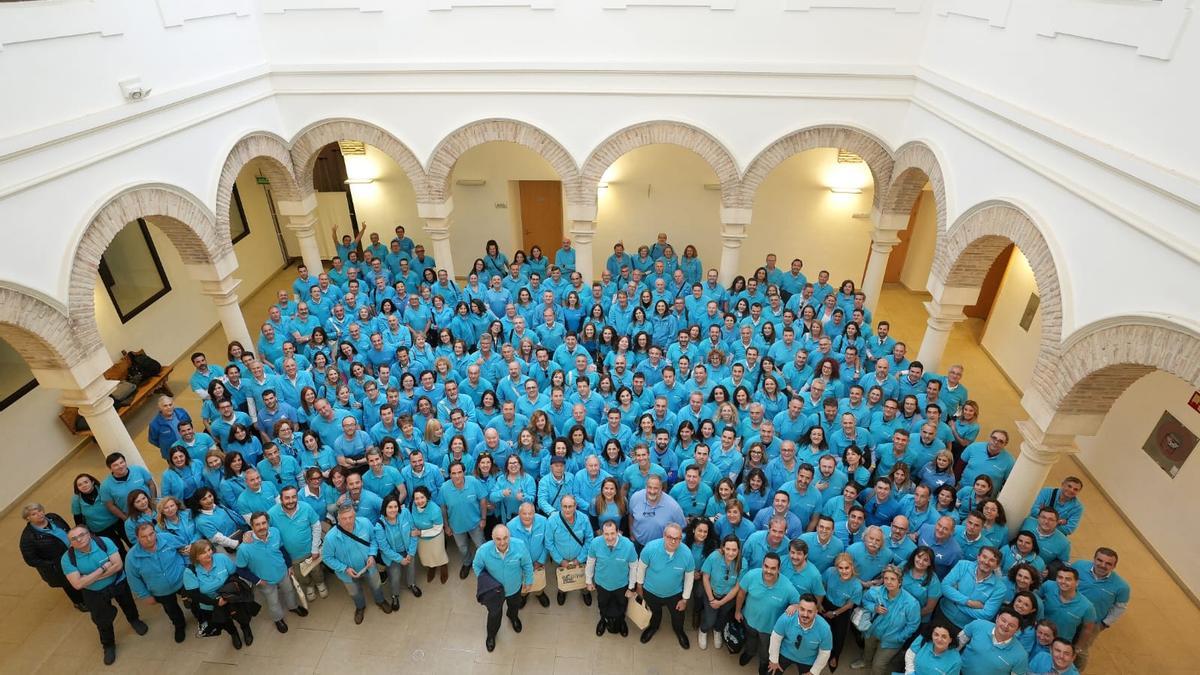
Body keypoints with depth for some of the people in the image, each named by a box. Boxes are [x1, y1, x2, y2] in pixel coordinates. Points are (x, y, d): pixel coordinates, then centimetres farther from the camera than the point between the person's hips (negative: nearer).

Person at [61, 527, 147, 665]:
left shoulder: (104, 542, -28)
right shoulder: (67, 559, -25)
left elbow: (118, 565, -29)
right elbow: (78, 584, -29)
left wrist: (91, 578, -27)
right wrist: (103, 568, -31)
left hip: (119, 583, 0)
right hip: (95, 593, 0)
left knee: (127, 605, 28)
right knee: (102, 620, 19)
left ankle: (134, 620, 62)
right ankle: (108, 646, 47)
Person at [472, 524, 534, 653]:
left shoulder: (519, 546, -35)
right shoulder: (483, 551, -36)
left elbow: (527, 565, -14)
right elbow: (477, 566, -11)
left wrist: (528, 582, -2)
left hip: (515, 587, 1)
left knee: (514, 606, 32)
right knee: (494, 614, 23)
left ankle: (513, 617, 69)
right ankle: (491, 635, 57)